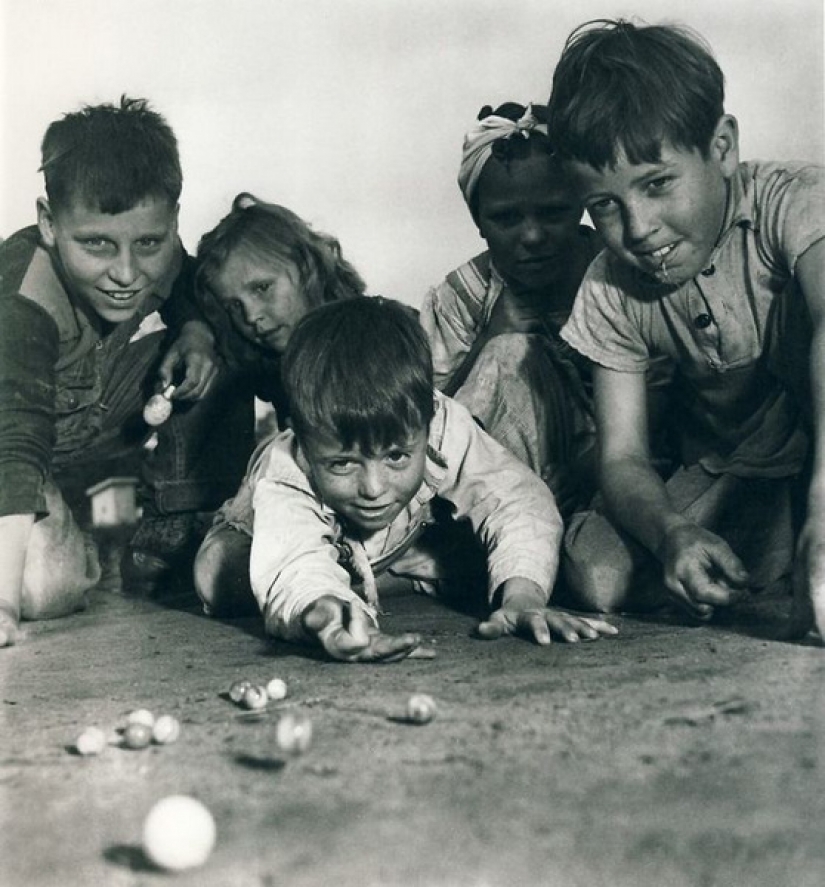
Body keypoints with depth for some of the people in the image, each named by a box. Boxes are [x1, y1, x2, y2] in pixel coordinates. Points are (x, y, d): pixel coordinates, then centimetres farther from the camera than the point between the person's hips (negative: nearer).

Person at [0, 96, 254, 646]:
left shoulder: (154, 258, -17)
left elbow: (192, 292, 9)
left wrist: (196, 332, -16)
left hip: (93, 434, 7)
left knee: (221, 369, -7)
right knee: (49, 586, -31)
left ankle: (173, 534, 3)